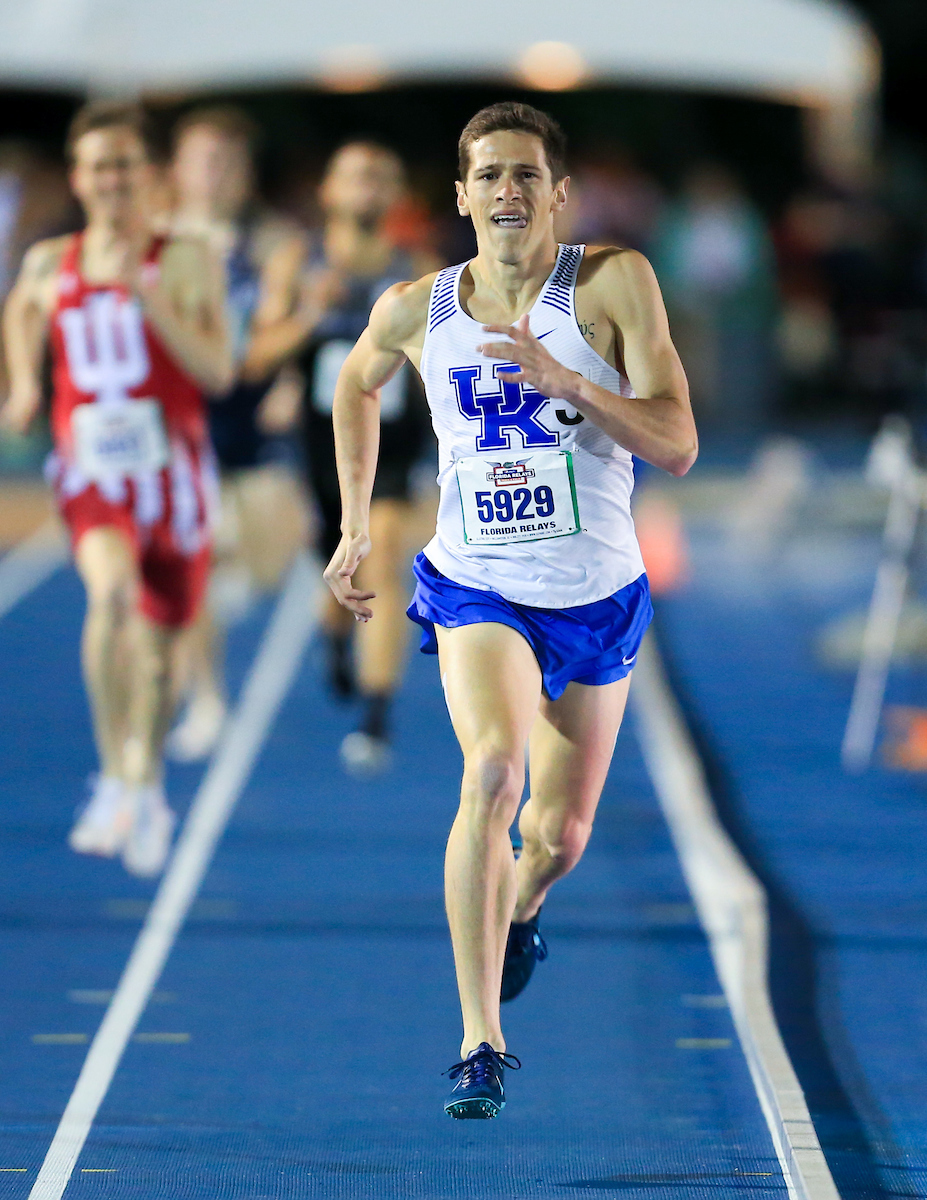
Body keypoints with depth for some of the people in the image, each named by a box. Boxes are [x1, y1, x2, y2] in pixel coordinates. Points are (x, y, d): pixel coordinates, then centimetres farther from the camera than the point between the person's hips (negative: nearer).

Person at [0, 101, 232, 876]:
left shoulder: (187, 263, -3)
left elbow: (217, 372, -12)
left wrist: (148, 296, -21)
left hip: (171, 469, 0)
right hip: (92, 468, 0)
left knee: (157, 637, 12)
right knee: (111, 587, -31)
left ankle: (147, 788, 37)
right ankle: (115, 777, -28)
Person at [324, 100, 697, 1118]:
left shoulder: (613, 283, -12)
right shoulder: (416, 311, -6)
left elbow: (678, 448, -17)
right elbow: (357, 384, 18)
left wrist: (561, 378, -30)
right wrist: (354, 528, 16)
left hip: (596, 596, 1)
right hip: (478, 588, -1)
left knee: (560, 836, 14)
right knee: (494, 766, -29)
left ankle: (518, 912, 53)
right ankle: (479, 1041, -27)